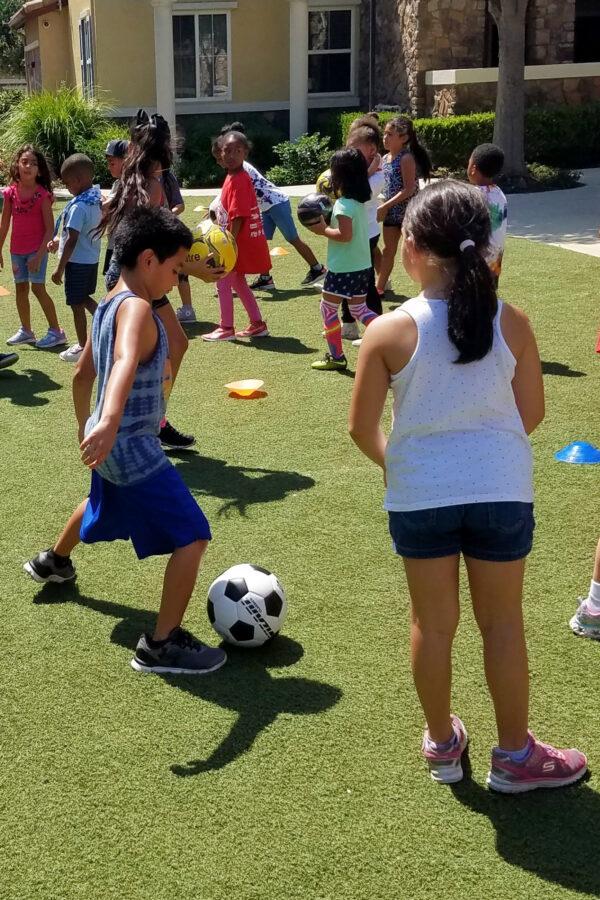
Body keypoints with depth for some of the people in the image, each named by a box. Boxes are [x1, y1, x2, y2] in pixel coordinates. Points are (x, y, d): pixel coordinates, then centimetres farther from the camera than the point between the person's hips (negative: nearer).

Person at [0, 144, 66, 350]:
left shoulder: (42, 194, -12)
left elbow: (49, 228, -13)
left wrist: (40, 254, -19)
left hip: (36, 248, -5)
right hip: (17, 249, 5)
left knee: (38, 288, -10)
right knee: (21, 288, 10)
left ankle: (56, 331, -2)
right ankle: (26, 331, 22)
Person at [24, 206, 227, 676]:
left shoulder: (107, 305, 5)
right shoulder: (136, 308, -24)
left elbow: (82, 375, 17)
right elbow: (125, 362, -45)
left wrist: (86, 425, 32)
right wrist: (108, 422, -62)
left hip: (110, 446, 10)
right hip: (134, 448, -10)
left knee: (101, 505, 39)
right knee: (193, 536, -8)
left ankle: (54, 562, 66)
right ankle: (162, 645, -3)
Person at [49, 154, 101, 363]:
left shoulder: (78, 207, -23)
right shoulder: (97, 200, 3)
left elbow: (72, 241, -24)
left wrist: (60, 269, -18)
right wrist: (59, 240, 21)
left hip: (77, 262, -8)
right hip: (92, 259, 8)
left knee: (77, 305, 5)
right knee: (84, 298, 24)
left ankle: (82, 347, 15)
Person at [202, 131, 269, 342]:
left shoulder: (238, 180, -19)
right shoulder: (234, 177, 10)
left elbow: (239, 217, -23)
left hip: (241, 241, -10)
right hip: (244, 241, 10)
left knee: (223, 282, -2)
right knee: (238, 282, 18)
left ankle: (226, 328, 5)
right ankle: (257, 324, 23)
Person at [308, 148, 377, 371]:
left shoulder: (343, 204, -18)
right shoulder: (361, 201, 9)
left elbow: (345, 235, -25)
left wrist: (322, 229, -14)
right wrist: (327, 222, 11)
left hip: (342, 268, -9)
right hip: (362, 266, 9)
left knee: (328, 308, 5)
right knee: (358, 309, 17)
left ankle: (336, 356, 9)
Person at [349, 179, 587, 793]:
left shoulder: (390, 330, -14)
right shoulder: (511, 323, -8)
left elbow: (362, 428, -8)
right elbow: (531, 414, 1)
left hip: (420, 495, -1)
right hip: (502, 490, 1)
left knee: (432, 623, 16)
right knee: (502, 623, 15)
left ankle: (442, 743, 34)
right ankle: (514, 756, 29)